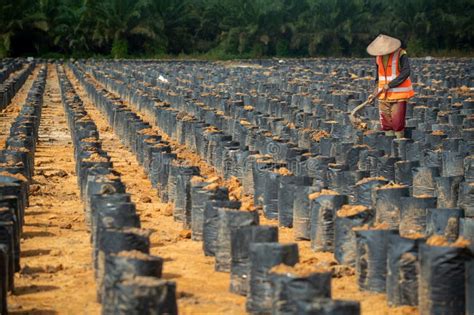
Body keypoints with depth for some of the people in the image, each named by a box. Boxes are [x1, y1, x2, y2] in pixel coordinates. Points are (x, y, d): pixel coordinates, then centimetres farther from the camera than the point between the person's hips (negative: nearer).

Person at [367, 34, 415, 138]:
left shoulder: (401, 55, -11)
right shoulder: (379, 57, 8)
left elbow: (405, 73, -18)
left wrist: (390, 85, -18)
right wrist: (377, 87, 8)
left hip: (398, 94, -6)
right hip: (384, 94, 6)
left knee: (397, 121, -9)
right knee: (386, 122, 6)